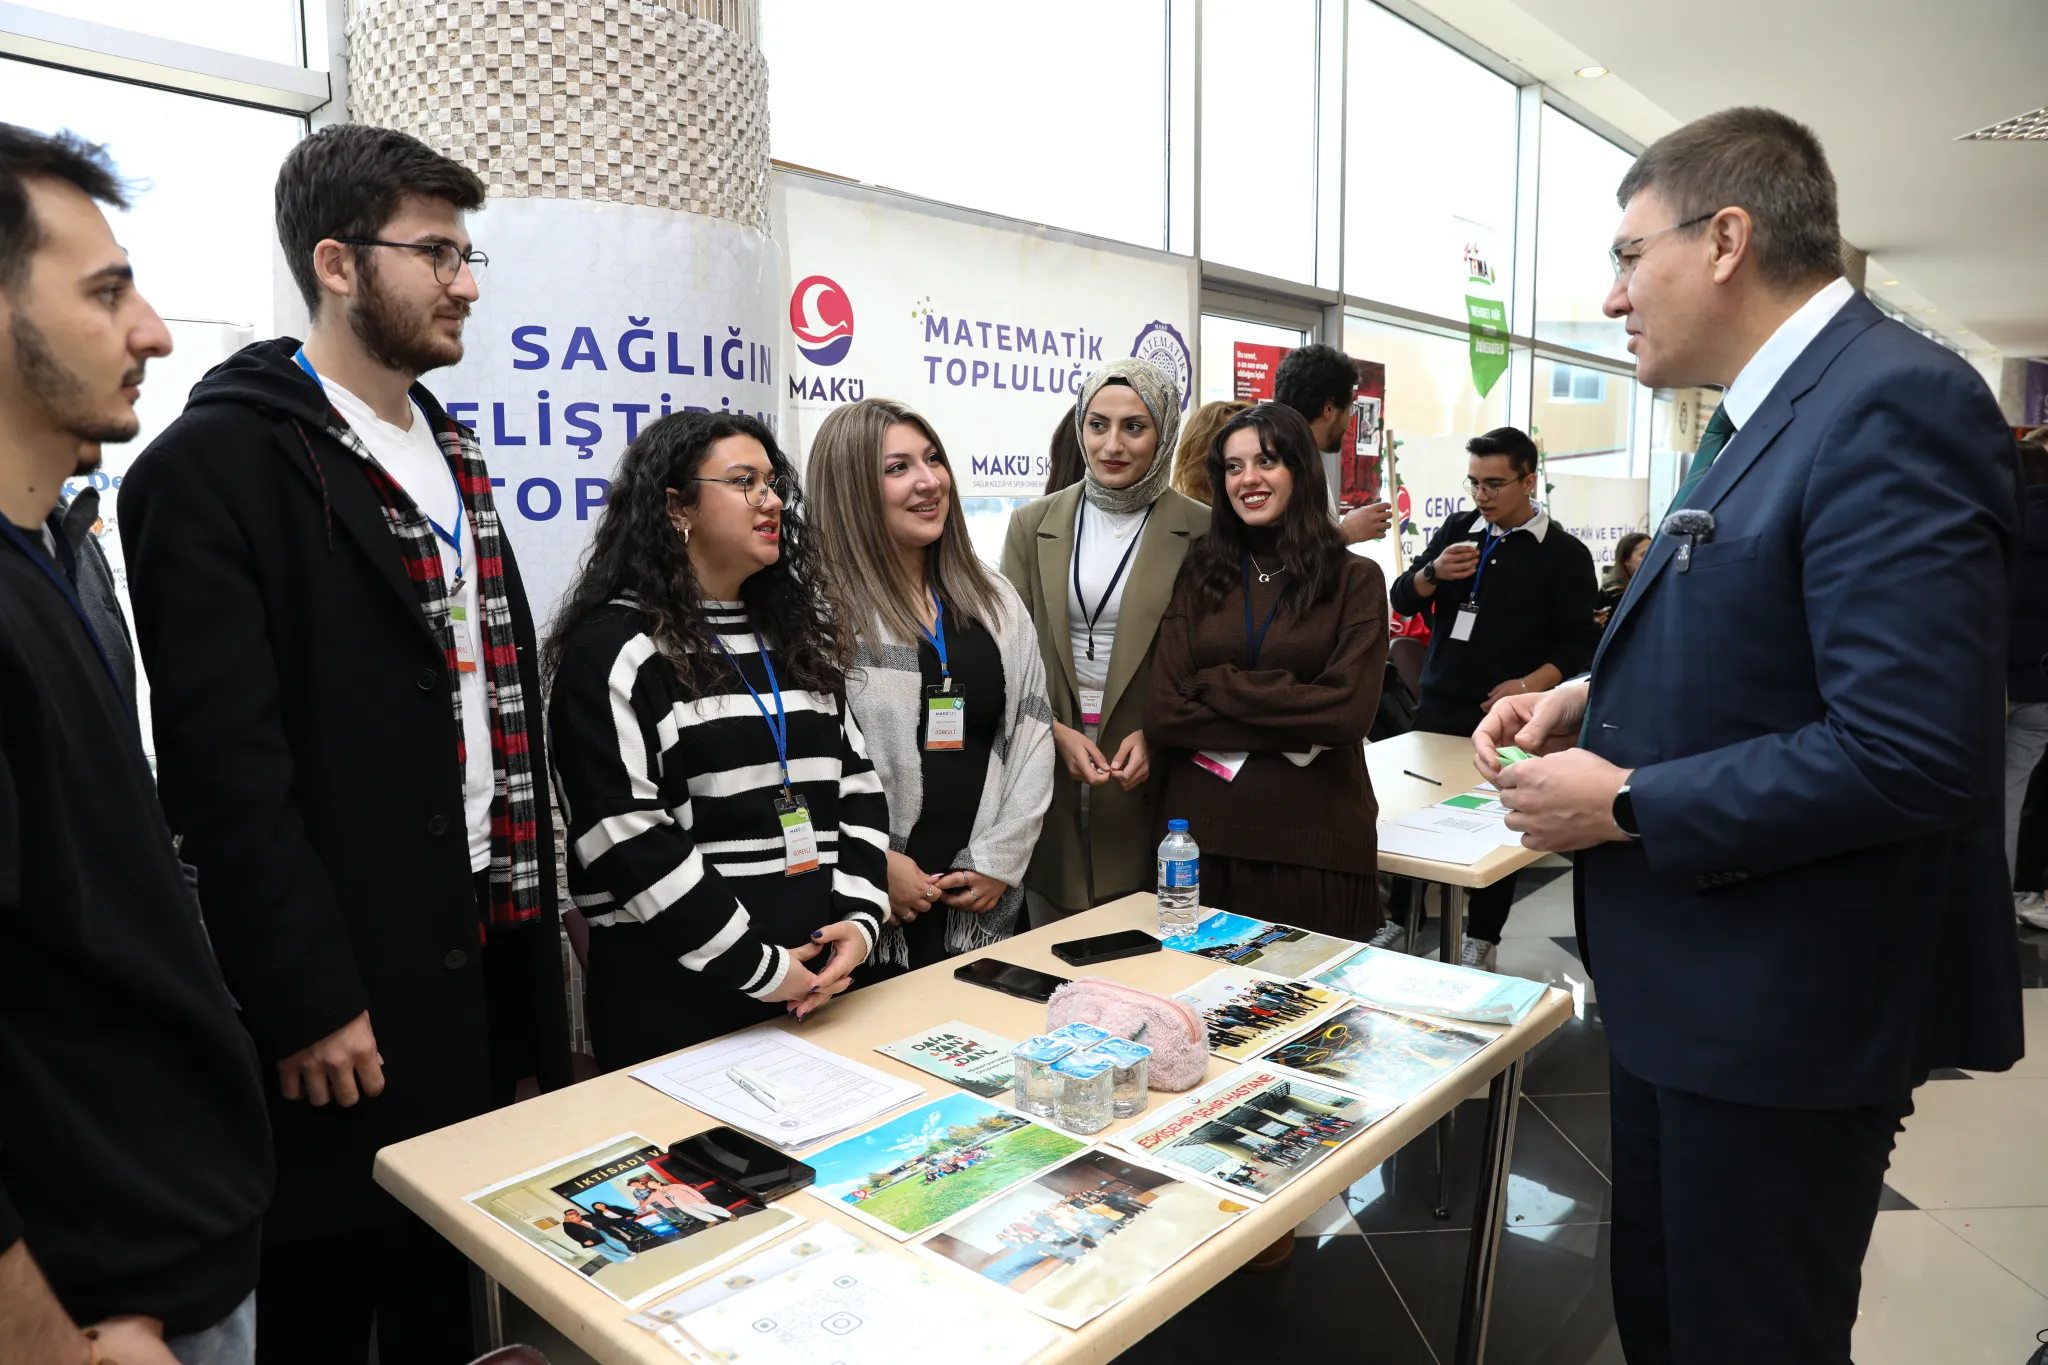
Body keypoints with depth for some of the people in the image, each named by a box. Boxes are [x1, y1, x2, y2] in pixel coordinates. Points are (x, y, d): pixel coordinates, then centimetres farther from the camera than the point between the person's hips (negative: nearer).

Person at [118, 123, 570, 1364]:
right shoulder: (220, 460, -11)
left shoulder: (449, 452, 13)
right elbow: (225, 761, -17)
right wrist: (305, 1000, -16)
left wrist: (541, 901, 12)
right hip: (349, 993, -7)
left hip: (485, 958, 7)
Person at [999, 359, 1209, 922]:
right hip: (1048, 767, 2)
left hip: (1149, 777, -2)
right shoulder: (1032, 524, 5)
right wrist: (1056, 733, -10)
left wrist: (1156, 735, -13)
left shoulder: (1201, 531, -2)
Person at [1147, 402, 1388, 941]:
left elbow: (1349, 711, -12)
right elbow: (1162, 715, -3)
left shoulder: (1354, 579, 2)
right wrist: (1294, 728, -10)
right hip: (1203, 837, 2)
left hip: (1316, 843, -2)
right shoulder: (1199, 576, 6)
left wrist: (1217, 685, -9)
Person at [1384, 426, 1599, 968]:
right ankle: (1399, 922, 19)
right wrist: (1433, 573, -15)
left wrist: (1528, 686, -22)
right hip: (1438, 709, 3)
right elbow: (1403, 601, 6)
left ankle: (1481, 940, 21)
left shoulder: (1564, 553, -3)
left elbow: (1579, 642, -7)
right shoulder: (1458, 530, 8)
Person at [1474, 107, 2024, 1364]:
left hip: (1787, 1011, -9)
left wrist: (1626, 805, -20)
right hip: (1695, 978, 9)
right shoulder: (1768, 410, 10)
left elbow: (1910, 754, -29)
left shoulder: (1890, 406, -21)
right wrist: (1589, 702, 2)